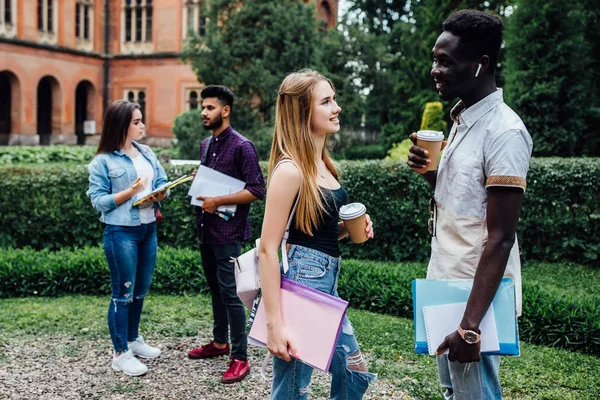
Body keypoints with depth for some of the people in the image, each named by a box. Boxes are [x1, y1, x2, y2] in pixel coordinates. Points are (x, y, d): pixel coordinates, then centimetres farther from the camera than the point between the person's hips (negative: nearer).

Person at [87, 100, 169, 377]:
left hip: (149, 228, 6)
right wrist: (130, 192, -22)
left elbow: (163, 185, 8)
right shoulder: (103, 161, -10)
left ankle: (133, 339, 35)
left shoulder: (147, 153, 8)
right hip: (121, 232, -6)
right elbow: (98, 200, -12)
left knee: (141, 290, 17)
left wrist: (157, 195, -14)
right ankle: (121, 354, 13)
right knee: (123, 293, 1)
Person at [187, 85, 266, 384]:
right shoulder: (205, 145, 12)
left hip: (227, 231, -8)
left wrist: (218, 202, -20)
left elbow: (256, 190, -16)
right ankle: (219, 342, 32)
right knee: (215, 288, 18)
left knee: (230, 292, -5)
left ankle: (240, 358, 4)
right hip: (205, 228, 8)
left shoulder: (242, 146, -12)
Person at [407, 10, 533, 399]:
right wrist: (429, 170, 0)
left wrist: (471, 325, -24)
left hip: (476, 297, -9)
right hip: (447, 288, 9)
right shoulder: (462, 119, 9)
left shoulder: (504, 132, -19)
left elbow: (500, 238, -22)